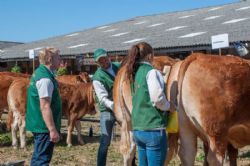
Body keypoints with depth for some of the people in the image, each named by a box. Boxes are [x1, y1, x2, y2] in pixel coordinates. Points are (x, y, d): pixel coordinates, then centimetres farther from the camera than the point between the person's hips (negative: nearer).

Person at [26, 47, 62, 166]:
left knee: (38, 156, 18)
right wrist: (53, 130, -24)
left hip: (38, 124, 10)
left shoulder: (39, 72, 11)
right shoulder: (45, 78, -20)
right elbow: (45, 106, -24)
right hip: (44, 126, -10)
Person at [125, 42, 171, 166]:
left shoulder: (134, 74, 12)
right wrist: (169, 106, -1)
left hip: (137, 129, 7)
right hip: (153, 130, -7)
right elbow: (158, 99, -19)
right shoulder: (151, 72, -10)